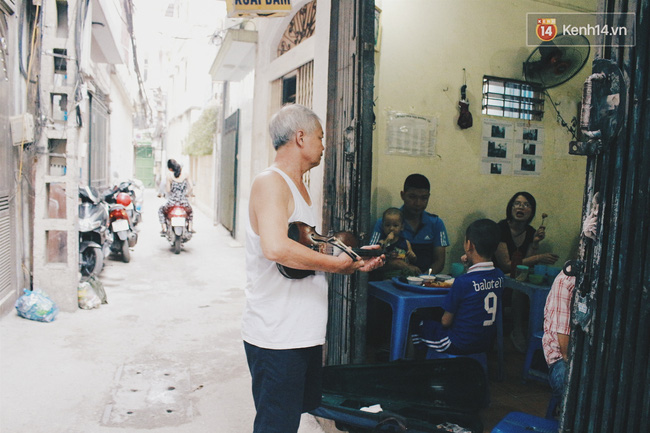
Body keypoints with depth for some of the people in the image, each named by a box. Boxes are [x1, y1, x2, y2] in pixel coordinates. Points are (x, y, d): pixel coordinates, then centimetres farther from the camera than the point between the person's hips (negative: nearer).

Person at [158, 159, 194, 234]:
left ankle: (164, 229, 17)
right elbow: (190, 187, 1)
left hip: (172, 202, -2)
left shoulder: (169, 174, -9)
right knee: (190, 210, 37)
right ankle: (190, 228, 24)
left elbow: (167, 190, -8)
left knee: (161, 210, 29)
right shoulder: (185, 173, -1)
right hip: (184, 202, 2)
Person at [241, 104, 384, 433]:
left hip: (305, 332, 10)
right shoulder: (270, 182, -16)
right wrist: (337, 264, -23)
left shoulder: (299, 187, 16)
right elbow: (276, 248, -33)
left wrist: (355, 259, 9)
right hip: (276, 337, -10)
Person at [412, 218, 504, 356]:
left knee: (417, 325, 14)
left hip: (459, 346, -7)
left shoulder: (462, 282, -25)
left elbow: (446, 322, -16)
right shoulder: (499, 276, -8)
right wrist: (471, 265, 4)